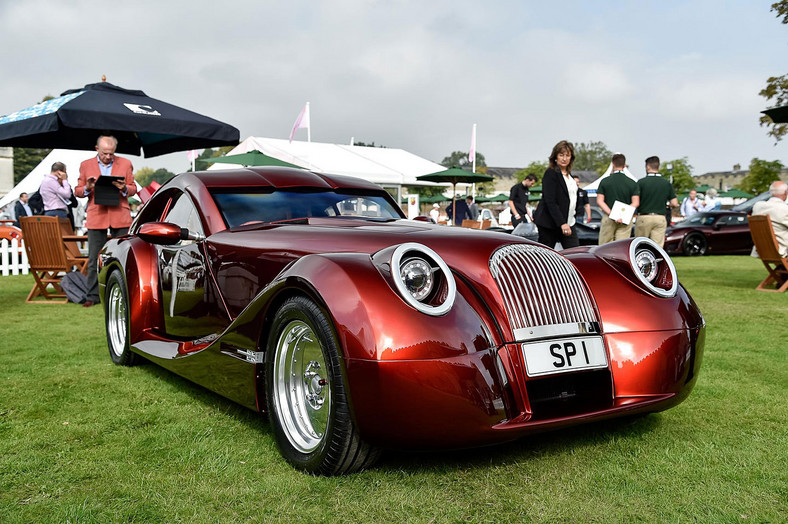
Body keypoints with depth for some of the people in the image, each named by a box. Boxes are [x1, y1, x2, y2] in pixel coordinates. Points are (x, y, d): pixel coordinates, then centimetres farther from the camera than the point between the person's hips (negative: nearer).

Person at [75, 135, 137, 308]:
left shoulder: (125, 164, 9)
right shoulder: (86, 165, 9)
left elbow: (133, 189, 12)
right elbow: (78, 191, 12)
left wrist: (124, 188, -11)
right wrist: (87, 188, -10)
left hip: (120, 217, 0)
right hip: (96, 217, 0)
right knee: (94, 259, 2)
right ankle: (93, 295, 8)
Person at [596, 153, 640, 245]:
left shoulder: (604, 181, 0)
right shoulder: (632, 183, 2)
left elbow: (599, 201, -8)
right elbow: (635, 203, -6)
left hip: (608, 218, -1)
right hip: (625, 221, 1)